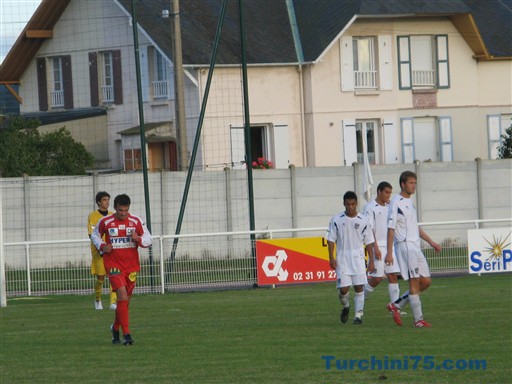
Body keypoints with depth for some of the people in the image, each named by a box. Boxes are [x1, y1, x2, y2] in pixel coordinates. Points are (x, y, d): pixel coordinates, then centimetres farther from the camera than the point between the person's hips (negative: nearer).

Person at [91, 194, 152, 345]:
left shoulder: (136, 221, 0)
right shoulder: (105, 222, -4)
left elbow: (149, 239, 4)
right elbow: (95, 235, 14)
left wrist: (138, 239, -18)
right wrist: (102, 246, -6)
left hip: (132, 266, 3)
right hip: (114, 265, -3)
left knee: (125, 300, 11)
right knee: (122, 296, -19)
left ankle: (116, 328, 35)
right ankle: (126, 334, -20)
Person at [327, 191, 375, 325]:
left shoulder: (363, 221, 2)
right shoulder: (337, 220, 0)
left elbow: (368, 242, 7)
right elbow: (331, 240, 4)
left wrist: (371, 260, 4)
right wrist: (331, 258, -4)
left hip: (358, 259, 1)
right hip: (342, 259, -1)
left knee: (359, 287, -6)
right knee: (344, 289, -5)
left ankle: (358, 314, 1)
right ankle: (345, 307, 24)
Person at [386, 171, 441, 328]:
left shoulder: (410, 202, 18)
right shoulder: (397, 202, -8)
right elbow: (391, 228, -12)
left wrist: (431, 242, 24)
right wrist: (389, 253, -17)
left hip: (416, 247, 9)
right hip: (405, 246, -9)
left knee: (426, 281, 6)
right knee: (414, 281, -8)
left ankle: (396, 305, 14)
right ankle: (418, 320, -4)